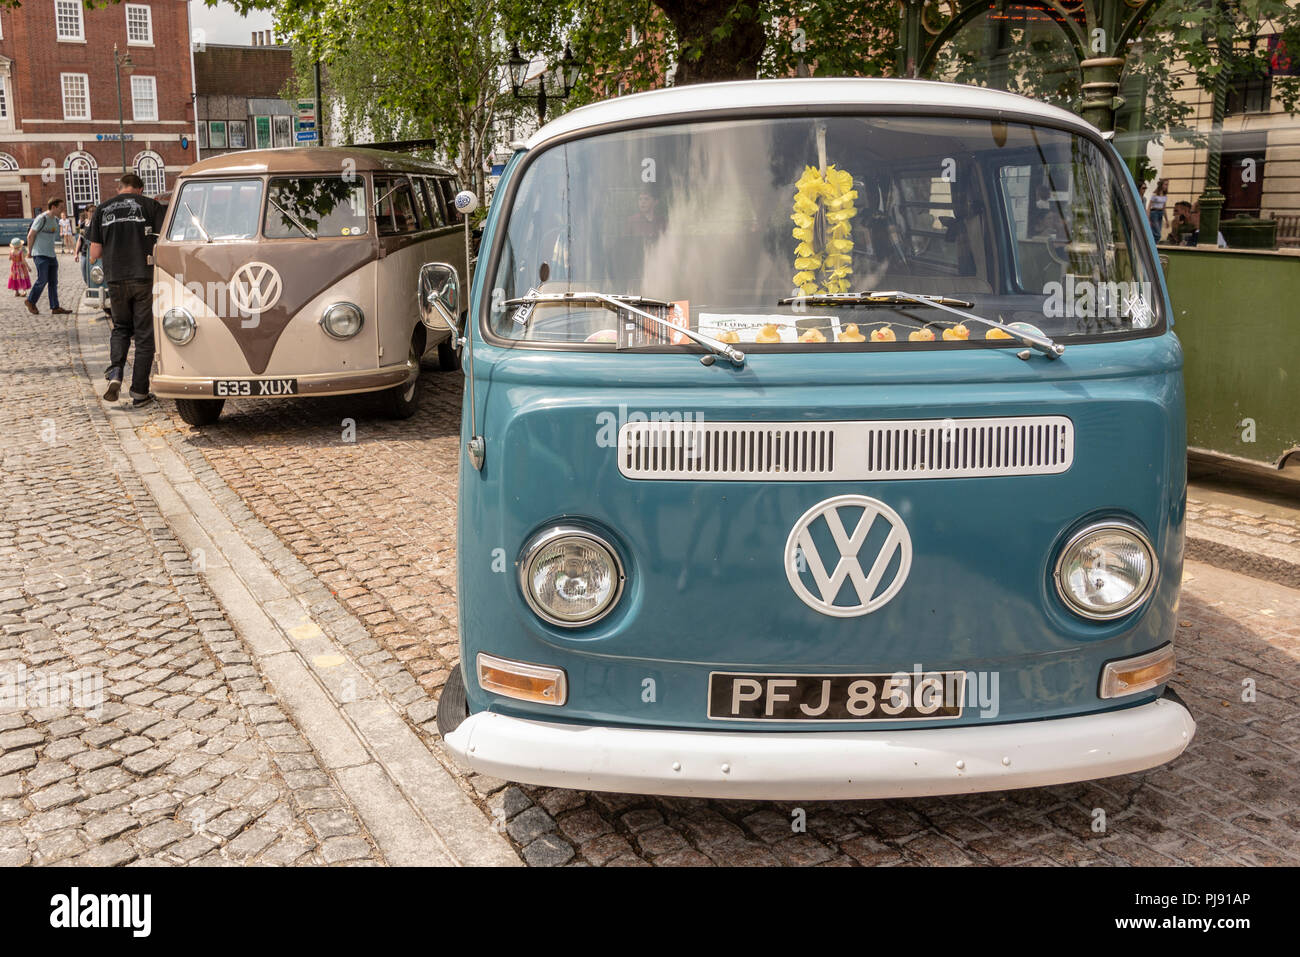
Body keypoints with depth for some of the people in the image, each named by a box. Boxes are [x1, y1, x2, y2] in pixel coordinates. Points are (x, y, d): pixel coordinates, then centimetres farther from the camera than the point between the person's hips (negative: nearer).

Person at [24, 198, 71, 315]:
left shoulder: (56, 220, 12)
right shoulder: (41, 219, -12)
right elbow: (30, 236, -8)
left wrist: (53, 251, 18)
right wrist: (30, 251, 0)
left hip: (52, 255, 8)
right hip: (40, 256, -8)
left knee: (53, 282, 5)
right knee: (42, 280, -8)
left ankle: (55, 308, 6)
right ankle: (31, 302, 10)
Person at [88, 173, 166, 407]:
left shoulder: (103, 210, 9)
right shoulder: (149, 206, 1)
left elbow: (95, 253, 7)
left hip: (116, 279, 3)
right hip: (145, 277, -2)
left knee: (121, 328, 21)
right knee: (144, 335, 5)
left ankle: (115, 372, -3)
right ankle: (139, 392, 6)